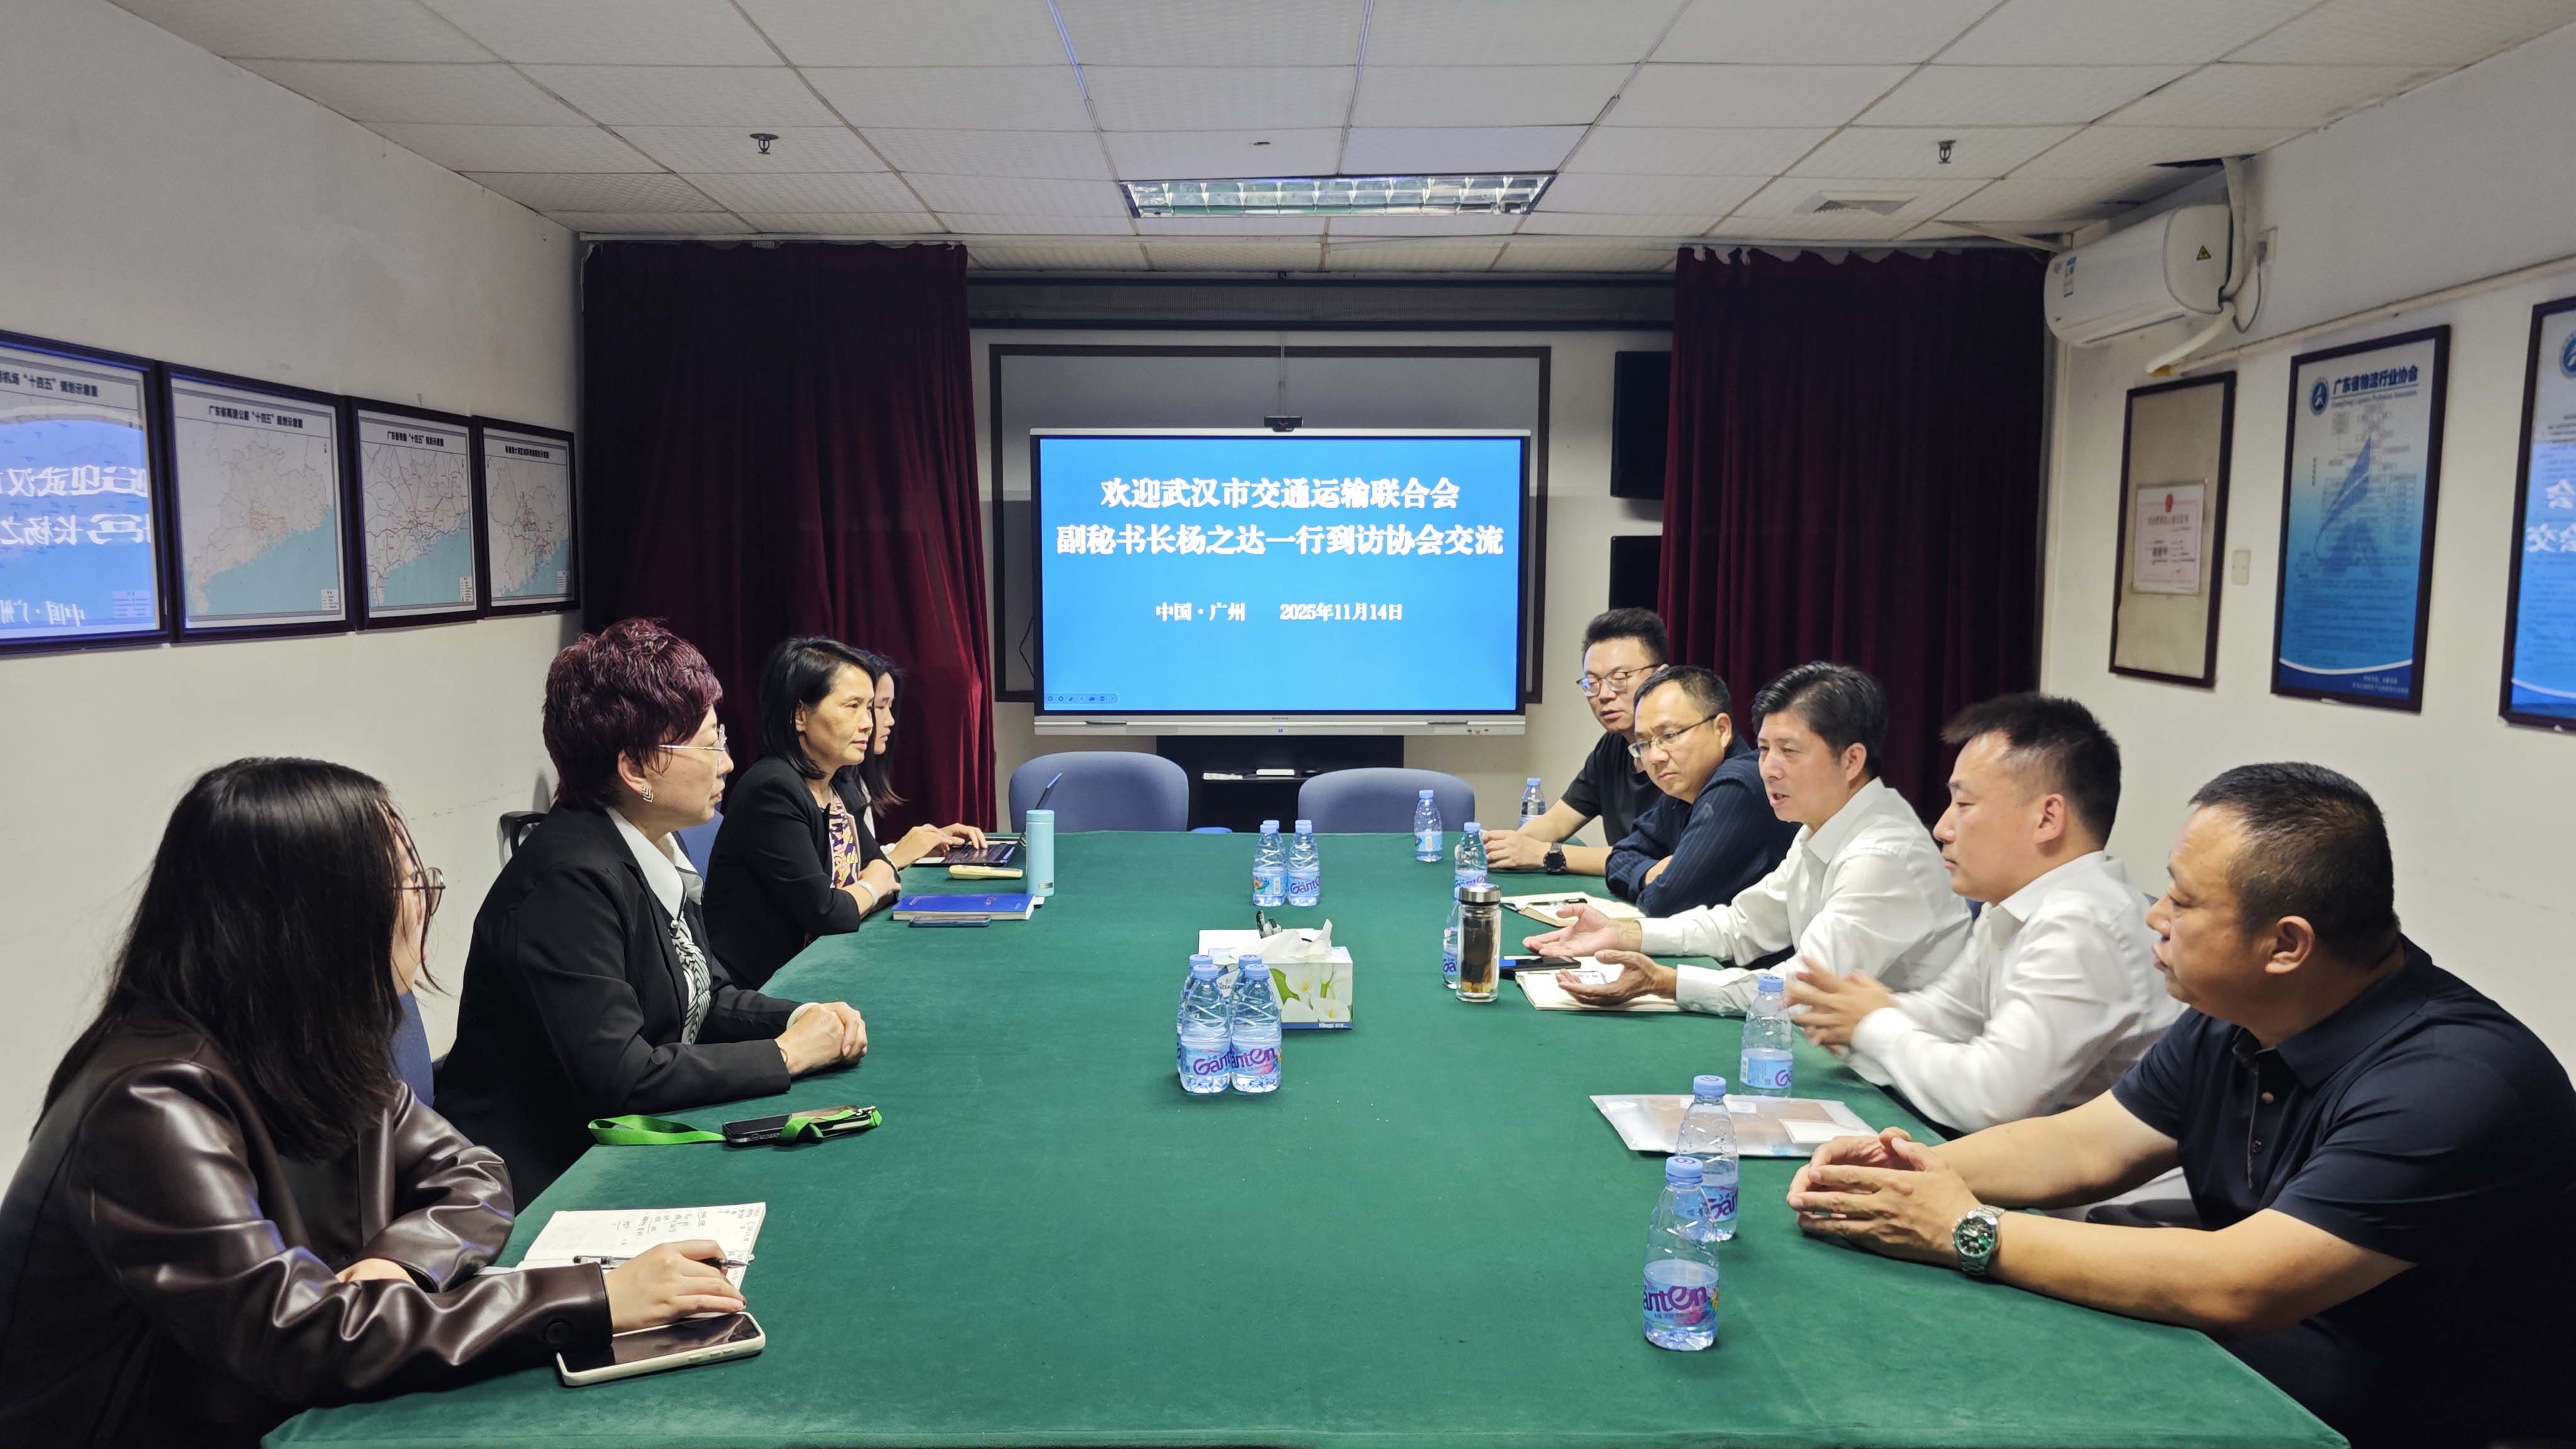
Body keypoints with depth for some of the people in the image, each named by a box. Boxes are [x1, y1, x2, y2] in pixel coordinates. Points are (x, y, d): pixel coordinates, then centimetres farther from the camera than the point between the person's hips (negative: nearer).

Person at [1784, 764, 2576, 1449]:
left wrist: (1970, 1231, -26)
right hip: (2250, 1374, 7)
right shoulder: (2231, 1023, -1)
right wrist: (1917, 1169, -12)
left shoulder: (2455, 1081, -27)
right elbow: (2082, 1145, 7)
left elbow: (2234, 1288, -32)